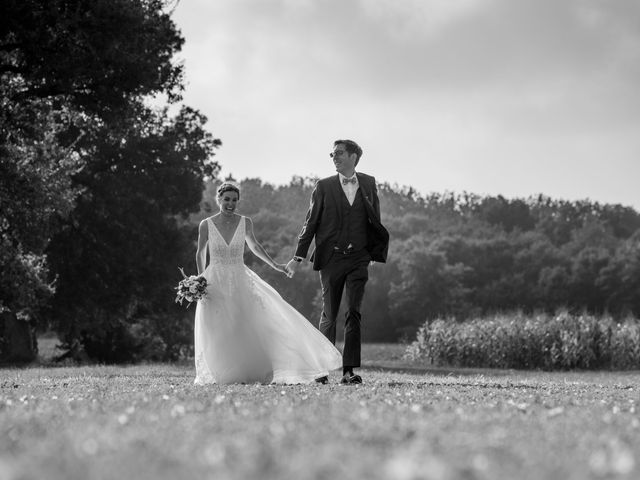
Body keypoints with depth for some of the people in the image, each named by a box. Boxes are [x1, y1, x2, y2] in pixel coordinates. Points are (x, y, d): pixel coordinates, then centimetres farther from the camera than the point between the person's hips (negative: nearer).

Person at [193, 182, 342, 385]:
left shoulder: (245, 222, 0)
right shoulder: (206, 225, -5)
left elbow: (254, 246, 16)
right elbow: (201, 253, 8)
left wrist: (275, 265, 14)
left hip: (240, 280, 1)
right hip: (215, 282, -1)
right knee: (218, 333, -1)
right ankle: (223, 376, 10)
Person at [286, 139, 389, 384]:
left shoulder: (368, 184, 8)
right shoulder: (324, 186, 4)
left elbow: (375, 221, 14)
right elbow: (311, 223, 4)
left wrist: (376, 251, 6)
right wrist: (298, 256, 0)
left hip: (358, 258, 0)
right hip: (331, 258, 0)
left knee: (354, 313, -8)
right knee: (329, 315, 5)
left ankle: (349, 371, -10)